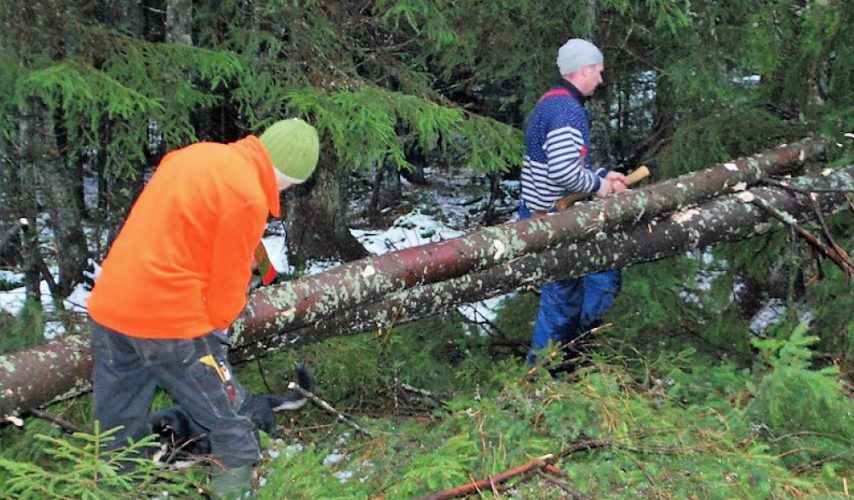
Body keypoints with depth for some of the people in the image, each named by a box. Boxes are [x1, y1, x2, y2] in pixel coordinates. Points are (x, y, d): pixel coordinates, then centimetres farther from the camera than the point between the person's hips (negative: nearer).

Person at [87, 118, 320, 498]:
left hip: (107, 306, 8)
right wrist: (218, 324, 12)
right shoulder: (247, 197, -14)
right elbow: (229, 281, -7)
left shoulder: (197, 153, 9)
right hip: (170, 322, -8)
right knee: (229, 425, 10)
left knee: (116, 431, 20)